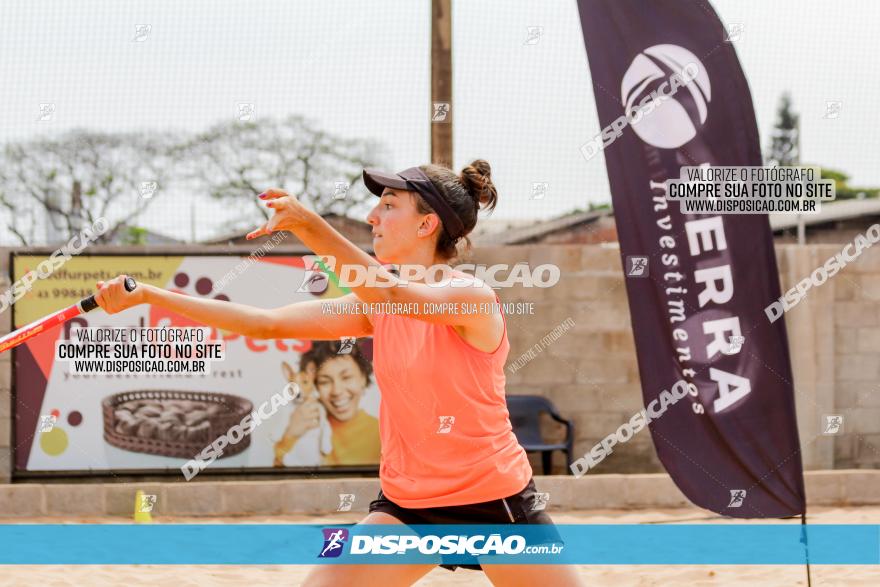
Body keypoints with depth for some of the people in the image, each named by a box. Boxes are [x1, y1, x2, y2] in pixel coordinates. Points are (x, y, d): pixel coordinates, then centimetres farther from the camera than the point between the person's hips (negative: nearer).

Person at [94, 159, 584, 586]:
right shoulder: (375, 305, 1)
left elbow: (393, 293, -35)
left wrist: (313, 227, -47)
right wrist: (147, 296, -6)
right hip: (406, 504, 5)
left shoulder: (474, 298, -16)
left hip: (496, 502, -5)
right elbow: (268, 323, -2)